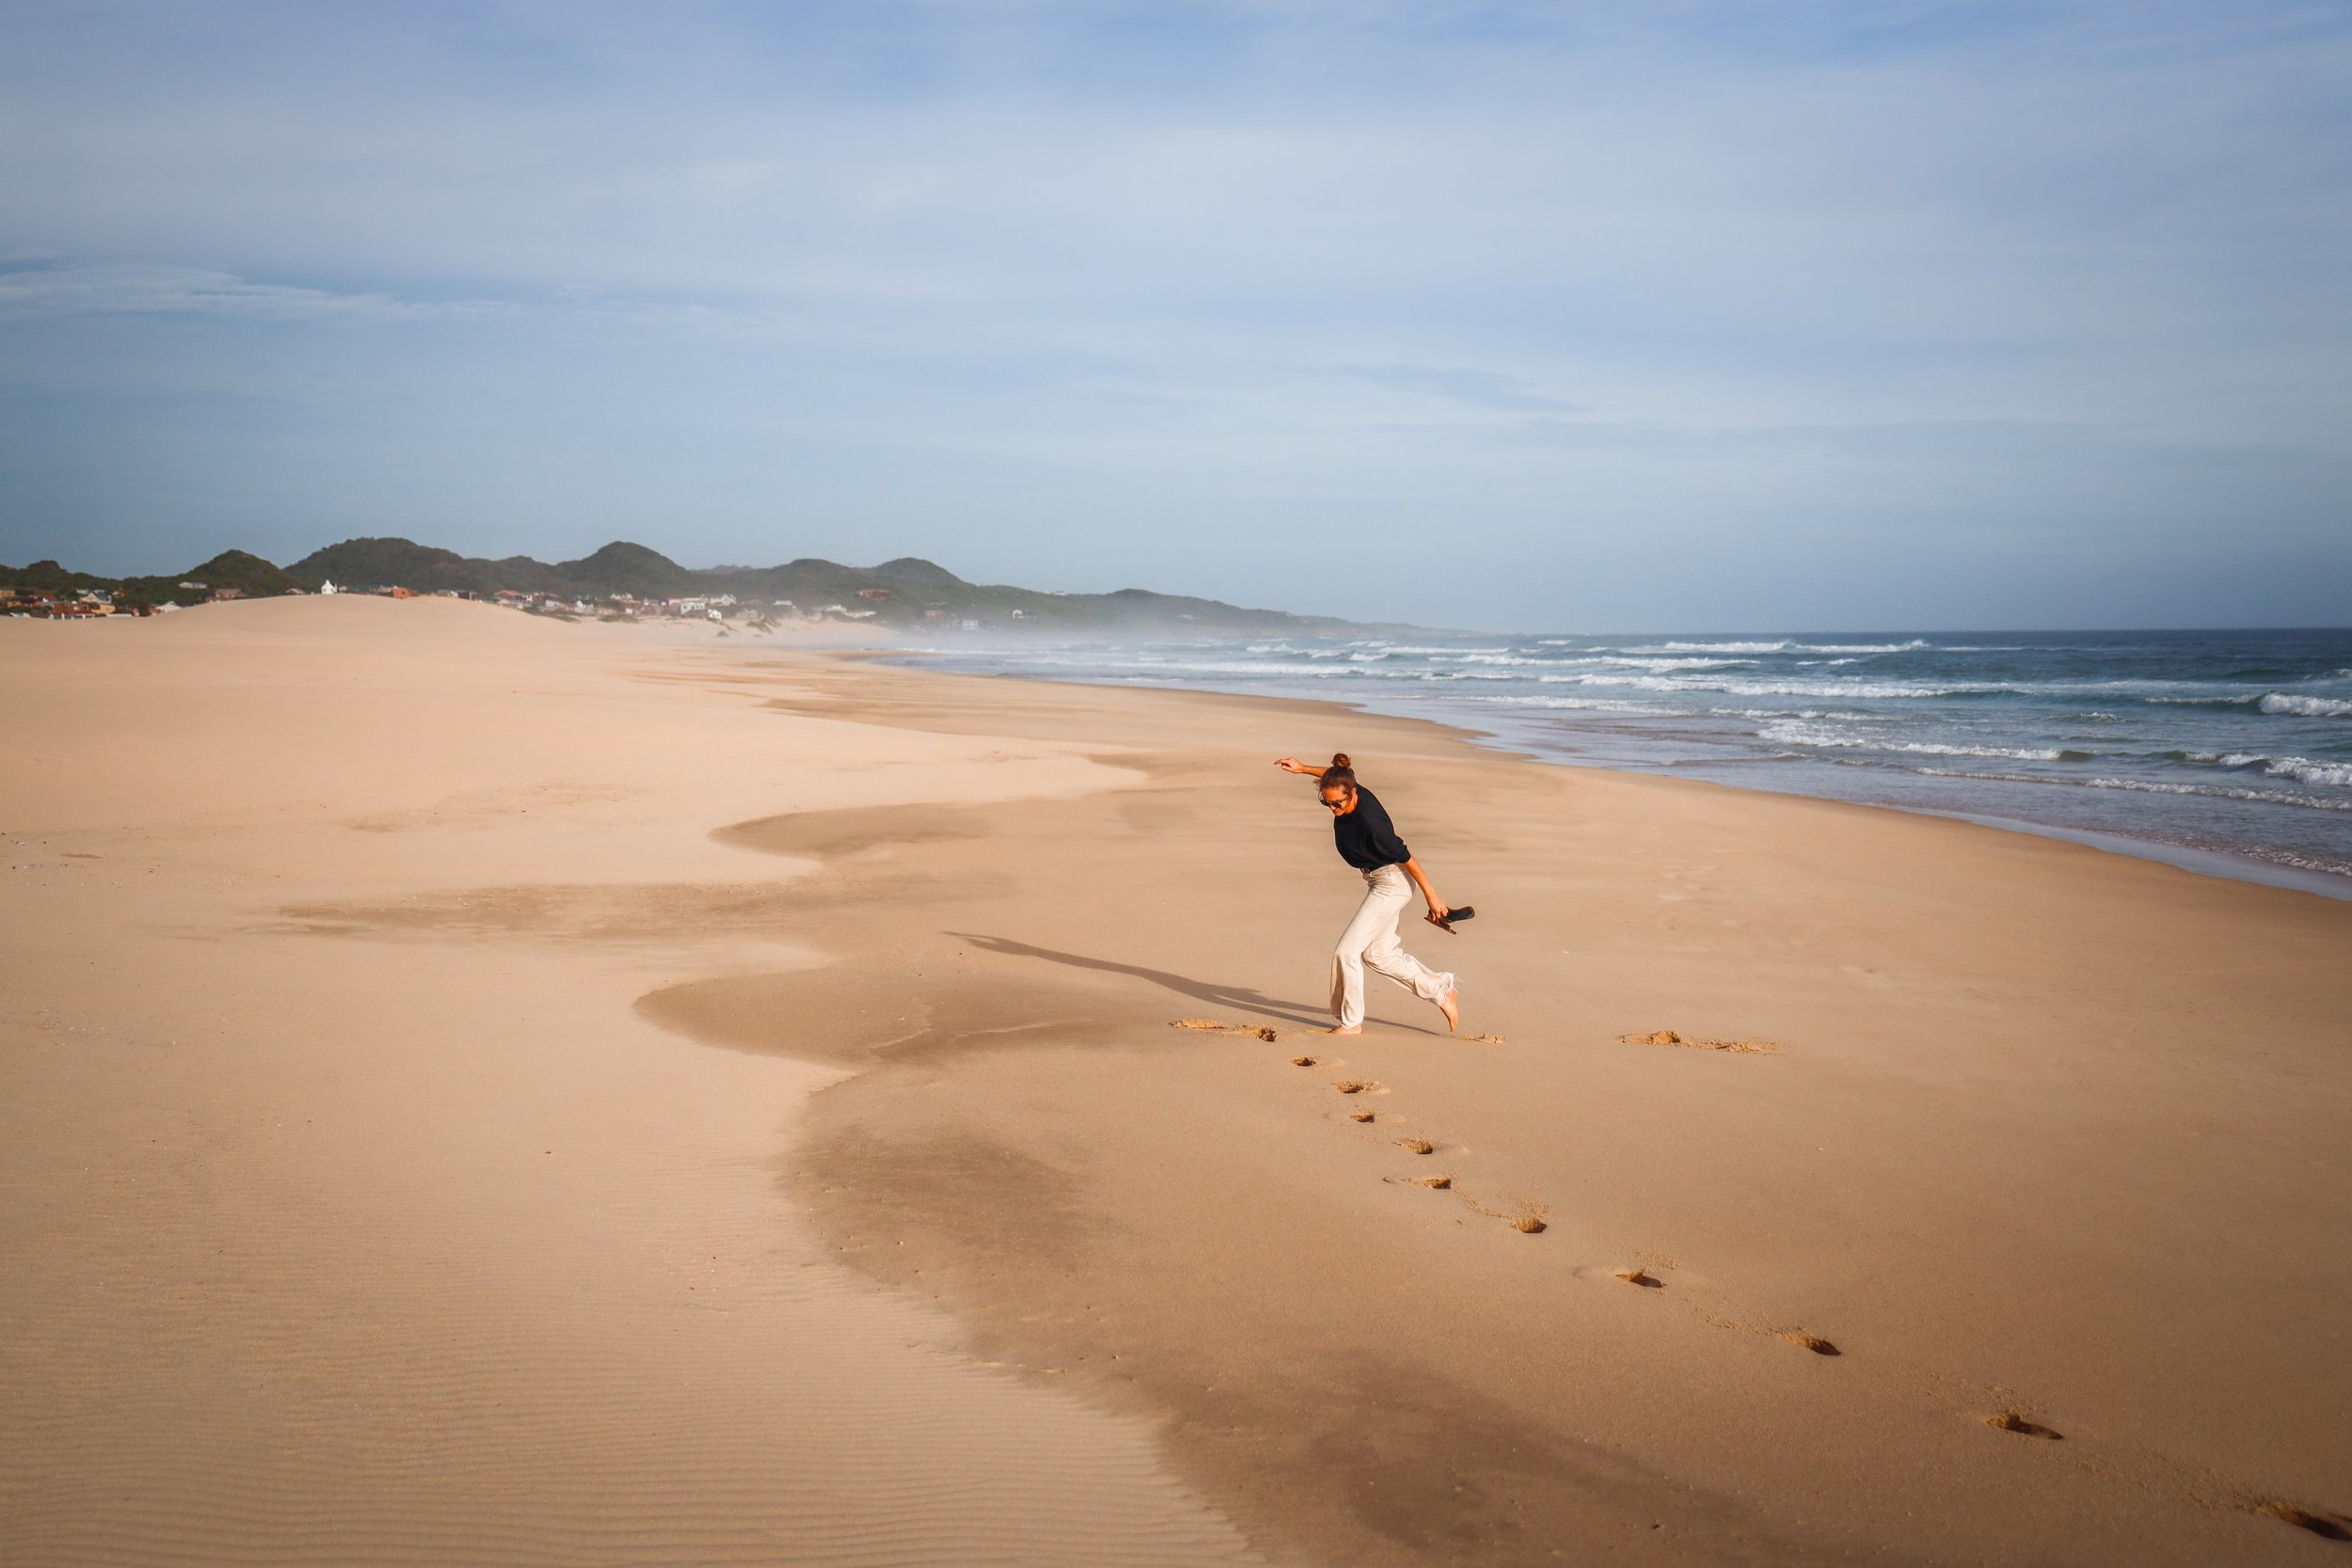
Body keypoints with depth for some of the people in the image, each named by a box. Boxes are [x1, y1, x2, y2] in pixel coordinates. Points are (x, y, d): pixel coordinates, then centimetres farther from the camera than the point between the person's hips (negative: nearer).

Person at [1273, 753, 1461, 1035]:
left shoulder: (1369, 822, -32)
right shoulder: (1345, 789, -11)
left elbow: (1406, 858, -23)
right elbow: (1333, 777, 16)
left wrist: (1431, 896, -16)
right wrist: (1302, 768, 13)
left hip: (1392, 882, -10)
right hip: (1377, 881, 10)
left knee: (1347, 950, -8)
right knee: (1378, 953, 18)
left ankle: (1350, 1023, 6)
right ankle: (1442, 992, 29)